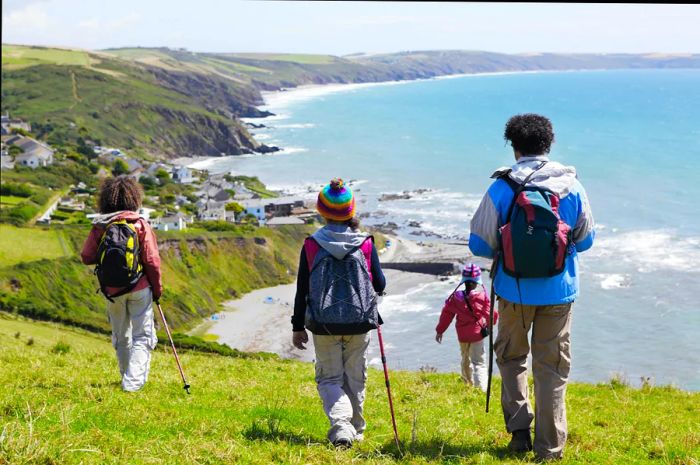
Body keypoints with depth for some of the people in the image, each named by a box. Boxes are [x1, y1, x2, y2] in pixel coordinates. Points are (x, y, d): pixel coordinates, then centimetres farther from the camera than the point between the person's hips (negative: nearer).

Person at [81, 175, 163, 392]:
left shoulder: (99, 227, -4)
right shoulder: (140, 225, -10)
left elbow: (86, 257, -3)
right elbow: (152, 261, -11)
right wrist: (157, 288, 1)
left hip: (112, 291, 3)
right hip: (139, 289, -3)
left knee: (120, 337, 19)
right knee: (142, 336, 4)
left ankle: (128, 378, 31)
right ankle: (133, 381, -10)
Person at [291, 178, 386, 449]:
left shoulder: (311, 245, -4)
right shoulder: (366, 244, -4)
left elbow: (302, 290, 0)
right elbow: (380, 285, 1)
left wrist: (298, 327, 7)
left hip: (324, 324, 0)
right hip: (359, 323, 1)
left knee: (329, 377, 8)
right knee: (355, 378, 15)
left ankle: (341, 425, -14)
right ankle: (355, 430, 22)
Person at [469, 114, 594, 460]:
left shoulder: (501, 188, -9)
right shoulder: (571, 185, -4)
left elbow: (478, 243, -8)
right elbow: (586, 239, 6)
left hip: (514, 289, -1)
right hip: (559, 291, 1)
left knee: (511, 357, 20)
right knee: (552, 367, 10)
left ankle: (519, 431, 14)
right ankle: (549, 448, 13)